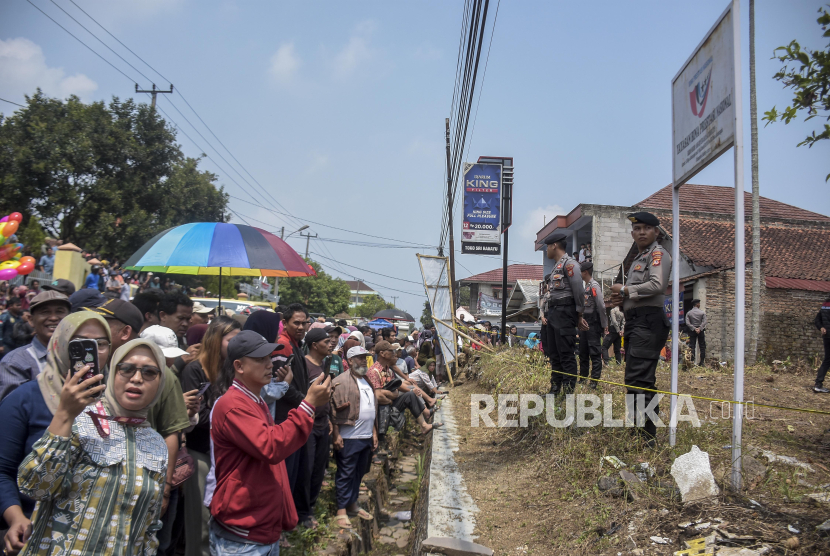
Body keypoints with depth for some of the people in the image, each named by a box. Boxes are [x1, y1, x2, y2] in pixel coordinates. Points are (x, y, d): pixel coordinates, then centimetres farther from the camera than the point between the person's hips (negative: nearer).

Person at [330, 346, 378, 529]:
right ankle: (341, 511, 8)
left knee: (359, 472, 16)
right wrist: (336, 435, -17)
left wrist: (374, 432, 18)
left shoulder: (367, 381, 16)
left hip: (367, 437, 8)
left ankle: (353, 504, 29)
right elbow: (334, 409, -14)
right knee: (345, 473, 0)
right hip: (349, 438, -8)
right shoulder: (341, 382, -11)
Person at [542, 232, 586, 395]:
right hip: (554, 315, 10)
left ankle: (569, 391, -7)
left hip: (565, 314, -10)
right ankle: (555, 389, 20)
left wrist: (579, 316, -10)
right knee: (554, 354, 13)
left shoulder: (569, 264, -10)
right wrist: (547, 314, 14)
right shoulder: (557, 266, 21)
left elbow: (579, 292, -14)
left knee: (566, 354, -9)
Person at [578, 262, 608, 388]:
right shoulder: (585, 286, 16)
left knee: (595, 352, -6)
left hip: (593, 323, -9)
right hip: (584, 322, 10)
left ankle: (594, 380, -5)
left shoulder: (594, 286, -11)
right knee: (583, 352, 13)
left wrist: (604, 325, -16)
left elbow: (601, 306, -16)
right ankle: (582, 378, 21)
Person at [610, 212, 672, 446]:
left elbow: (657, 285, -19)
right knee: (639, 380, 12)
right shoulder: (638, 259, 27)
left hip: (649, 321, -10)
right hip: (635, 322, 10)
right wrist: (621, 299, 12)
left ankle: (646, 435, -16)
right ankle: (638, 429, 19)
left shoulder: (658, 254, -2)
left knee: (638, 379, -17)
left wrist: (625, 290, -9)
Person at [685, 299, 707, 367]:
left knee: (692, 346, 0)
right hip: (701, 331, -1)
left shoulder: (688, 313, 3)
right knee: (702, 346, 6)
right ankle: (702, 361, 3)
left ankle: (692, 361, -8)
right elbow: (704, 322, -12)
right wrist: (699, 328, -14)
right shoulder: (702, 312, -1)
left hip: (692, 331, 1)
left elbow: (687, 323, -8)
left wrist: (694, 329, -10)